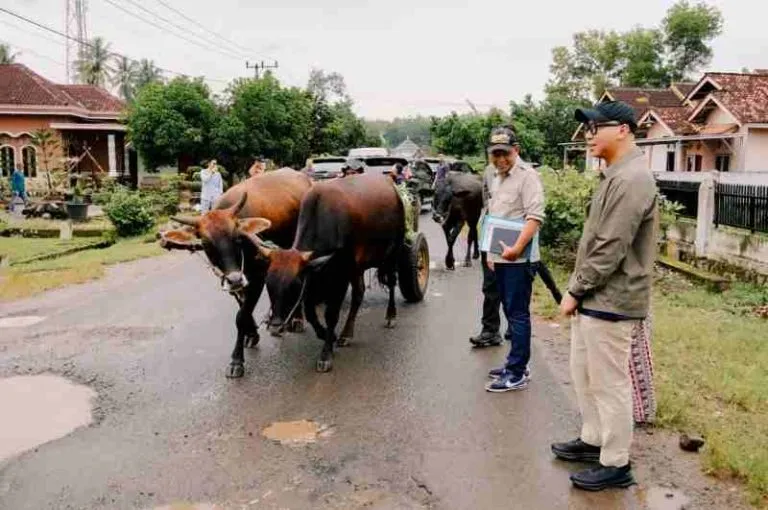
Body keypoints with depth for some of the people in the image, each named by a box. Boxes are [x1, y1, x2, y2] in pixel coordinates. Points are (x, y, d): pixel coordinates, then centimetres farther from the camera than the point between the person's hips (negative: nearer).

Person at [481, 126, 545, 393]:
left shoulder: (527, 175, -12)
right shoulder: (496, 177, 15)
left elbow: (535, 216, -20)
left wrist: (516, 248, -25)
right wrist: (490, 251, 17)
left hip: (518, 259, -9)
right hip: (500, 258, 9)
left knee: (518, 314, -4)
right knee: (510, 312, 15)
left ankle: (517, 373, 2)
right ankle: (516, 363, 26)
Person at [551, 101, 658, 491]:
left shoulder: (631, 179, -19)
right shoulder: (614, 175, 14)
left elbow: (611, 249, -23)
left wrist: (575, 291, -15)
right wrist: (577, 290, 15)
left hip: (609, 302, -10)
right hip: (592, 298, 10)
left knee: (610, 384, 1)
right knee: (584, 375, 20)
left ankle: (616, 465, 15)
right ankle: (592, 440, 35)